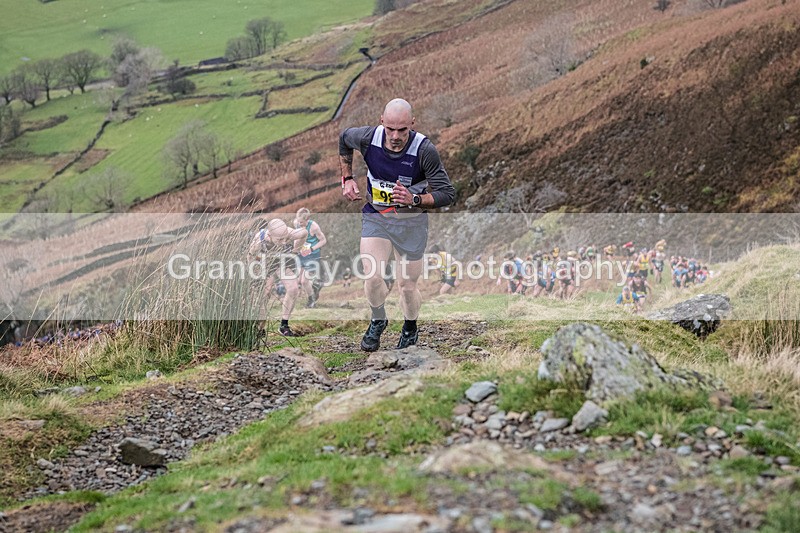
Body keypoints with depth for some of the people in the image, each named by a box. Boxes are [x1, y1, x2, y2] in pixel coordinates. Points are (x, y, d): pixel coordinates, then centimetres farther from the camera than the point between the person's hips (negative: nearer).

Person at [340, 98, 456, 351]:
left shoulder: (424, 150, -25)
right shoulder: (368, 138, -17)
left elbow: (447, 194, -18)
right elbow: (344, 138, 9)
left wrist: (414, 200, -33)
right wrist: (347, 178, 7)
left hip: (411, 222, -1)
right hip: (375, 216, 2)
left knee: (407, 286, 4)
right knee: (372, 277, -14)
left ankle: (410, 328, 35)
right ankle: (378, 321, 17)